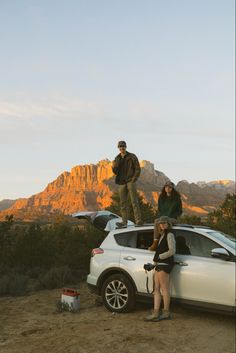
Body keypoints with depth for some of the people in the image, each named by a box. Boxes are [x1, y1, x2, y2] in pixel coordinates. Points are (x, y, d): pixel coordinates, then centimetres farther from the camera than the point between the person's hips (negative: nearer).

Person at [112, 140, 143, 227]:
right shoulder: (117, 159, 12)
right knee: (123, 203, 4)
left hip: (130, 181, -4)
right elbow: (116, 172, 13)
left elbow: (138, 169, -2)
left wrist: (133, 179, -12)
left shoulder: (132, 157, 1)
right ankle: (124, 221, 8)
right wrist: (113, 167, -9)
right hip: (121, 183, 4)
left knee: (134, 201, -9)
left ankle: (138, 221, -11)